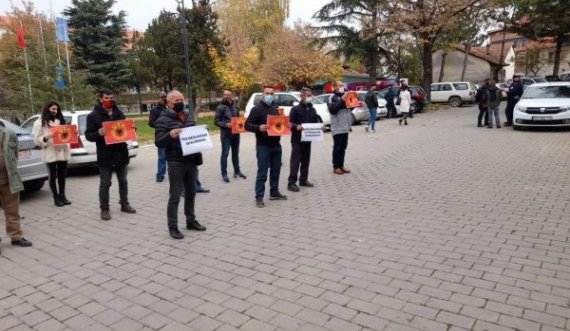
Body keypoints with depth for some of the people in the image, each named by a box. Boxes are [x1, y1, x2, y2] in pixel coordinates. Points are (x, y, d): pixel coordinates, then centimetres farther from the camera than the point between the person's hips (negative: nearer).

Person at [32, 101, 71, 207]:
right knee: (53, 176, 4)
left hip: (63, 151, 4)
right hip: (50, 153, -4)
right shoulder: (40, 122, 1)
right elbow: (37, 140, -3)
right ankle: (56, 197, 11)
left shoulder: (60, 120, 17)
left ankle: (62, 195, 19)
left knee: (62, 175, 10)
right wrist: (46, 137, -22)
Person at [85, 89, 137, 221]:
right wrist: (98, 133, -27)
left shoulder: (119, 113, 11)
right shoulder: (93, 115, -4)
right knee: (105, 183, 1)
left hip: (121, 152, 5)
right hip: (105, 155, -4)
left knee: (123, 181, 13)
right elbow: (88, 135, -7)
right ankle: (104, 208, 12)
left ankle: (124, 204, 26)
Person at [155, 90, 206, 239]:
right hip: (176, 163, -6)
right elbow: (158, 142, -12)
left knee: (191, 193, 16)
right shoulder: (163, 120, -7)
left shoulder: (189, 117, 13)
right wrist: (170, 135, -32)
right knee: (174, 197, 0)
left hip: (191, 161, 6)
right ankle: (173, 227, 9)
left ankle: (191, 221, 29)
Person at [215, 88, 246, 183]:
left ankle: (237, 171, 27)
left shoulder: (235, 107, 10)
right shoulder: (220, 107, -6)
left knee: (235, 153, 15)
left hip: (236, 133, 5)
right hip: (226, 134, -5)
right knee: (225, 154, -2)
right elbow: (217, 121, -9)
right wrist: (226, 125, -24)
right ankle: (224, 174, 4)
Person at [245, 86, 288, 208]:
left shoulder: (275, 109, 15)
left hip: (276, 145, 7)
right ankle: (259, 197, 1)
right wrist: (259, 128, -30)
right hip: (263, 146, -7)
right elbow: (247, 125, -12)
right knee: (262, 172, -5)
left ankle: (274, 192, 25)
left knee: (276, 170, 13)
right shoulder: (257, 109, -7)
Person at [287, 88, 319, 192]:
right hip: (297, 139, -6)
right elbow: (290, 123, -10)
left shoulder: (313, 110, 13)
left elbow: (316, 122, 19)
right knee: (295, 161, -7)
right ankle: (291, 183, -4)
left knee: (306, 160, 13)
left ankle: (303, 180, 25)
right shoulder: (295, 109, -5)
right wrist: (296, 126, -28)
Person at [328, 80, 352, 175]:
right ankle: (336, 166, 4)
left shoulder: (344, 96, 17)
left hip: (345, 126, 7)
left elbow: (350, 108, 24)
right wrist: (342, 101, -23)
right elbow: (332, 109, -19)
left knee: (343, 147, 11)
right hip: (337, 127, -7)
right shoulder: (333, 98, -6)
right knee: (337, 147, -3)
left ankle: (341, 165, 19)